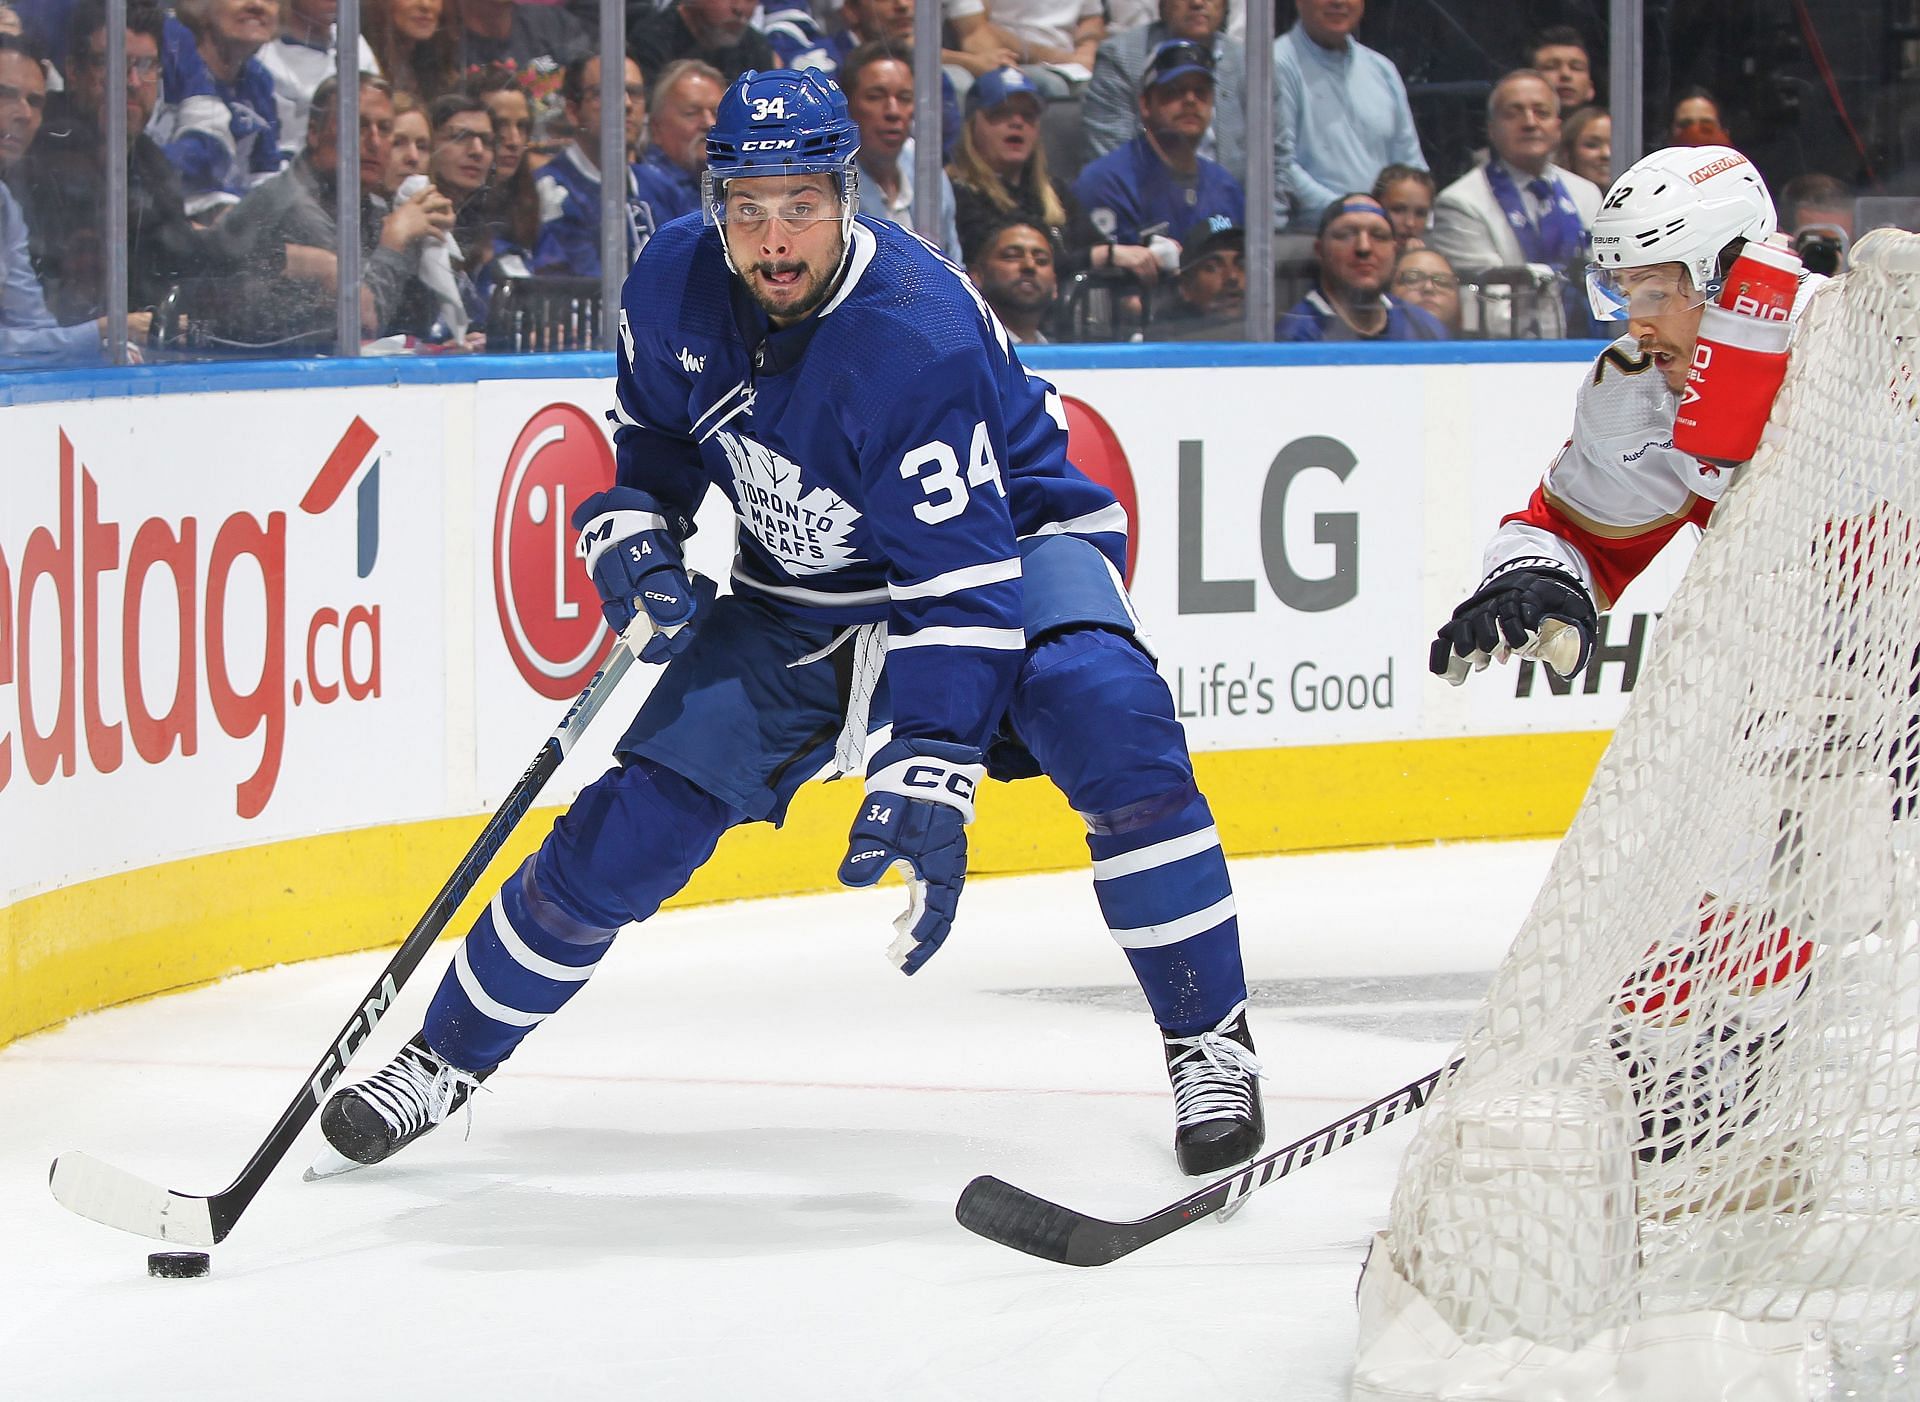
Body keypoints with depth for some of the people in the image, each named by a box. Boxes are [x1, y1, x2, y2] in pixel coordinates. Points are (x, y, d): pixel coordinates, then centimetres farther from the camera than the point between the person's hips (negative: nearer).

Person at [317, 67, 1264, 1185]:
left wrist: (928, 774, -43)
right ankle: (449, 1054, 15)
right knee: (638, 821, -2)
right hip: (800, 589, 5)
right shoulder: (676, 286, -15)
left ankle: (1210, 1043, -21)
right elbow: (652, 433, 9)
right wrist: (633, 535, -10)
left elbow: (961, 582, -36)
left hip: (1007, 546, -5)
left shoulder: (917, 334, -34)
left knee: (1109, 722, -33)